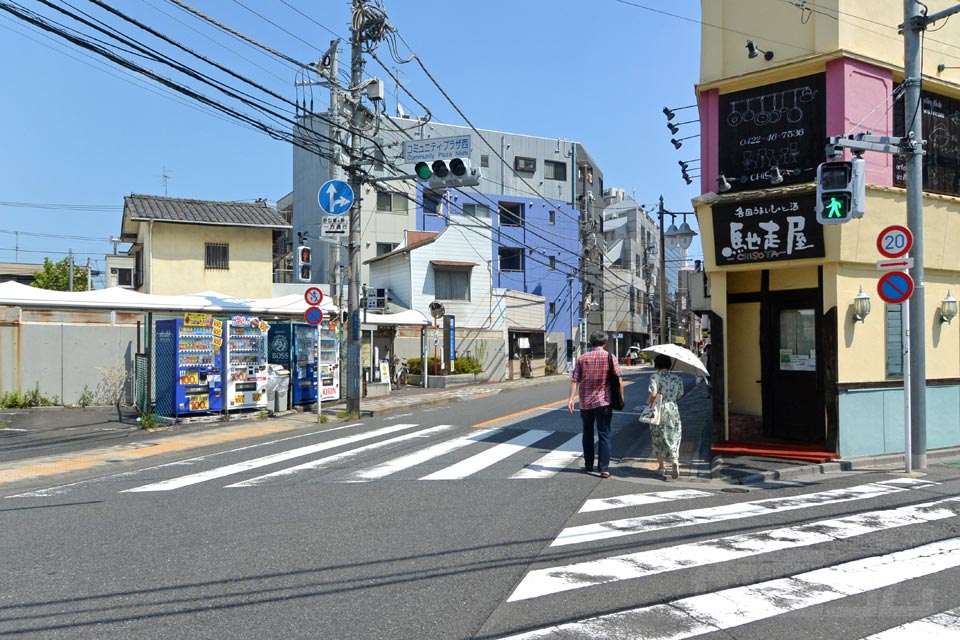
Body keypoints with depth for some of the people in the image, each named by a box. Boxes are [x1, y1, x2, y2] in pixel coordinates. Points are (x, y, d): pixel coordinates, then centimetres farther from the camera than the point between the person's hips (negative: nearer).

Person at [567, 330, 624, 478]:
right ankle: (604, 468, -4)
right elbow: (619, 379, -7)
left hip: (585, 402, 2)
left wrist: (571, 398, -3)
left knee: (588, 434, 16)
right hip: (604, 402, -2)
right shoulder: (610, 358, -3)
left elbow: (574, 380, -3)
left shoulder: (582, 358, 2)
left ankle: (588, 465, 22)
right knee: (604, 435, 2)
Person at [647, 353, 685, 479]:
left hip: (658, 410, -2)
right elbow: (680, 395, 5)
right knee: (673, 438, 10)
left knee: (658, 439, 12)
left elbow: (653, 394, -20)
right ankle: (675, 461, -14)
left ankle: (662, 466, 15)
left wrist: (648, 402, -3)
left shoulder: (655, 377, -9)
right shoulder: (677, 379, 3)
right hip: (673, 410, 2)